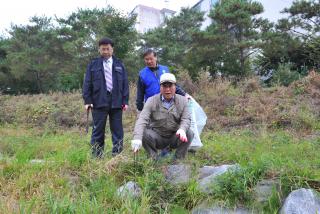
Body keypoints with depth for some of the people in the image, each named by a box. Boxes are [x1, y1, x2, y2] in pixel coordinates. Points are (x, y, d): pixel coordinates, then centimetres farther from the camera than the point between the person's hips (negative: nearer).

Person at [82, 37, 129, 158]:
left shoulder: (119, 65, 11)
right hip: (99, 102, -1)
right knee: (98, 131, 4)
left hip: (116, 102, 1)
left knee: (117, 131, 6)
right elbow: (87, 83, 5)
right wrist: (87, 101, -4)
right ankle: (96, 157, 13)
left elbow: (125, 84, 9)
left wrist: (125, 101, 2)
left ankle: (117, 155, 15)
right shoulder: (93, 65, 8)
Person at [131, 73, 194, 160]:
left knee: (189, 133, -25)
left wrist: (182, 129, -38)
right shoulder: (152, 101, -11)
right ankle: (154, 160, -6)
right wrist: (137, 138, -41)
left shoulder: (182, 101, -3)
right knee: (144, 134, -29)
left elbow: (186, 119, -12)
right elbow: (142, 119, -23)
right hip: (157, 137, -1)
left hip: (175, 138, 1)